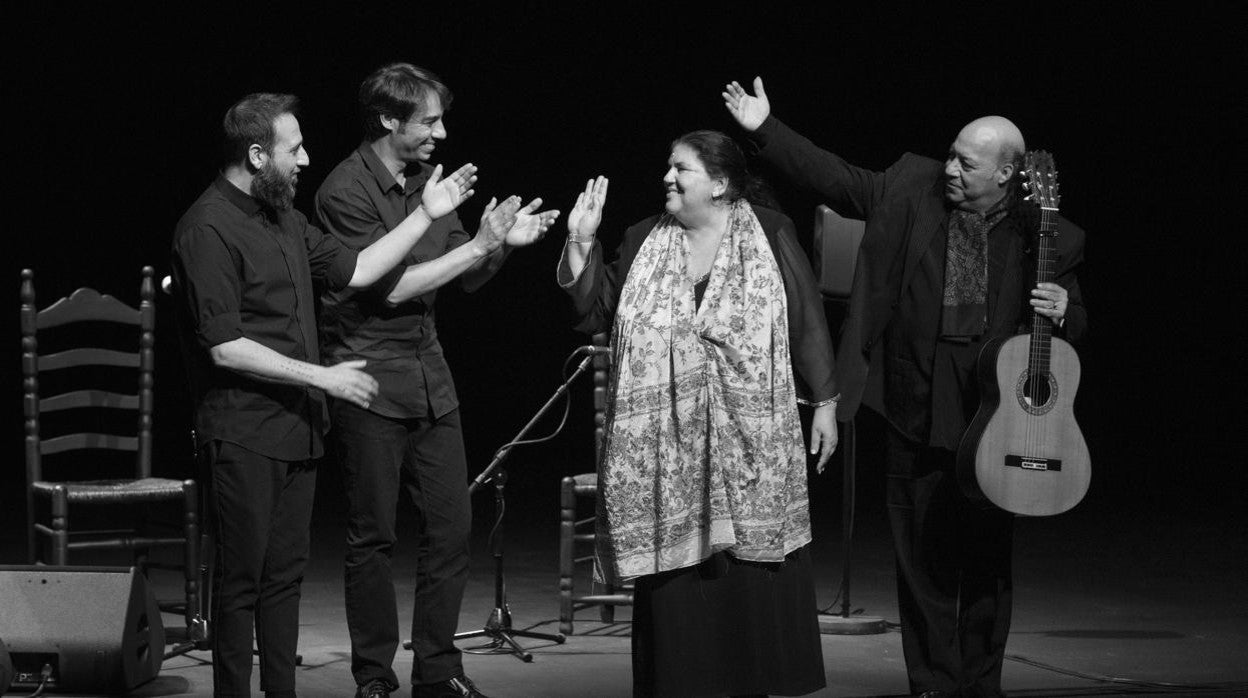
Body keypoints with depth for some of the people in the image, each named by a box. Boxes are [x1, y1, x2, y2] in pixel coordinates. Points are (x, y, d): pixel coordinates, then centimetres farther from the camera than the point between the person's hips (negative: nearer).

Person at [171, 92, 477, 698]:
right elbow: (225, 348, -20)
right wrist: (322, 377, -17)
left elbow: (353, 271, 19)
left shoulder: (282, 217, 15)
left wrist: (425, 216, 15)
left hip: (296, 431, 9)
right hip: (243, 437, -9)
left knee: (285, 574, 12)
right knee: (241, 578, -3)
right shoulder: (208, 228, -15)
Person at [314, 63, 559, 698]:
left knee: (451, 527, 5)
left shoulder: (428, 179, 10)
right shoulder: (345, 190, -12)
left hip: (429, 372, 7)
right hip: (369, 377, -6)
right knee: (374, 537, 1)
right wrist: (480, 244, -15)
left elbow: (469, 279, 14)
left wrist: (502, 242, -6)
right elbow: (390, 286, -17)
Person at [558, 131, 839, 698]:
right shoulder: (643, 242, 10)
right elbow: (595, 313, 8)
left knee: (755, 563, 0)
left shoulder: (770, 235, 1)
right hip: (668, 448, 2)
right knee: (674, 575, 3)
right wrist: (580, 244, -2)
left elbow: (808, 323, 2)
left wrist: (824, 402, -1)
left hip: (749, 441, -2)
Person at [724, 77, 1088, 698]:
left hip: (994, 417, -1)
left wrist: (1062, 313, -16)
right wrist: (765, 129, -6)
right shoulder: (910, 190, 2)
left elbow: (1073, 322, 8)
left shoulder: (1045, 235, -1)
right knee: (921, 557, 7)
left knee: (988, 559, 7)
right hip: (915, 414, 1)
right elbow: (833, 177, 2)